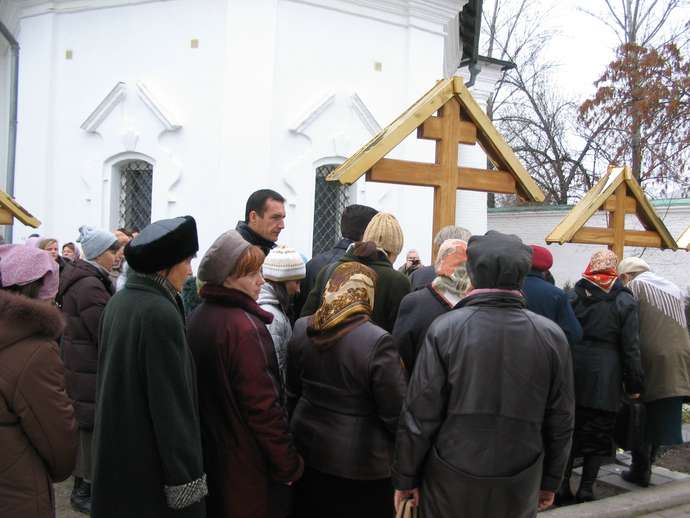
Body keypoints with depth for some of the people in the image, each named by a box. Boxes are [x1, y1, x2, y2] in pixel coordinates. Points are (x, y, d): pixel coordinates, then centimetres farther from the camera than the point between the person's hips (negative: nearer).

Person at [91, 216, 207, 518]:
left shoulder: (119, 302, 4)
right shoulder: (161, 313, -22)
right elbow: (172, 403, -23)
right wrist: (186, 478, -18)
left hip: (116, 454, 9)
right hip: (150, 463, -9)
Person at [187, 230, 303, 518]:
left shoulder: (200, 317, 3)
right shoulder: (245, 326, -23)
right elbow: (263, 405, -24)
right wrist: (289, 464, -16)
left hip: (210, 451, 8)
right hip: (248, 462, -8)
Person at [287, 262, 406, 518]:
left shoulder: (302, 329, -5)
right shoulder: (377, 341, -24)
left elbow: (293, 391, 7)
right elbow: (395, 412, -18)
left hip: (309, 449, 5)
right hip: (361, 462, -5)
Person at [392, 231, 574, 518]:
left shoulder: (445, 329, -14)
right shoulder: (552, 336, -8)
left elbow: (419, 416, -12)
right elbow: (560, 422, -1)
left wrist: (405, 478, 0)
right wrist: (549, 481, 13)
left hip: (450, 484, -1)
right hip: (519, 490, 2)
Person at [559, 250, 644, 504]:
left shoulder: (573, 295, 3)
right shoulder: (625, 301, -2)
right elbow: (631, 347, -3)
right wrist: (634, 384, 4)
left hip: (573, 373, 2)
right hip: (605, 378, -2)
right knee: (598, 434, 8)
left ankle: (563, 486, 13)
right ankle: (586, 488, 11)